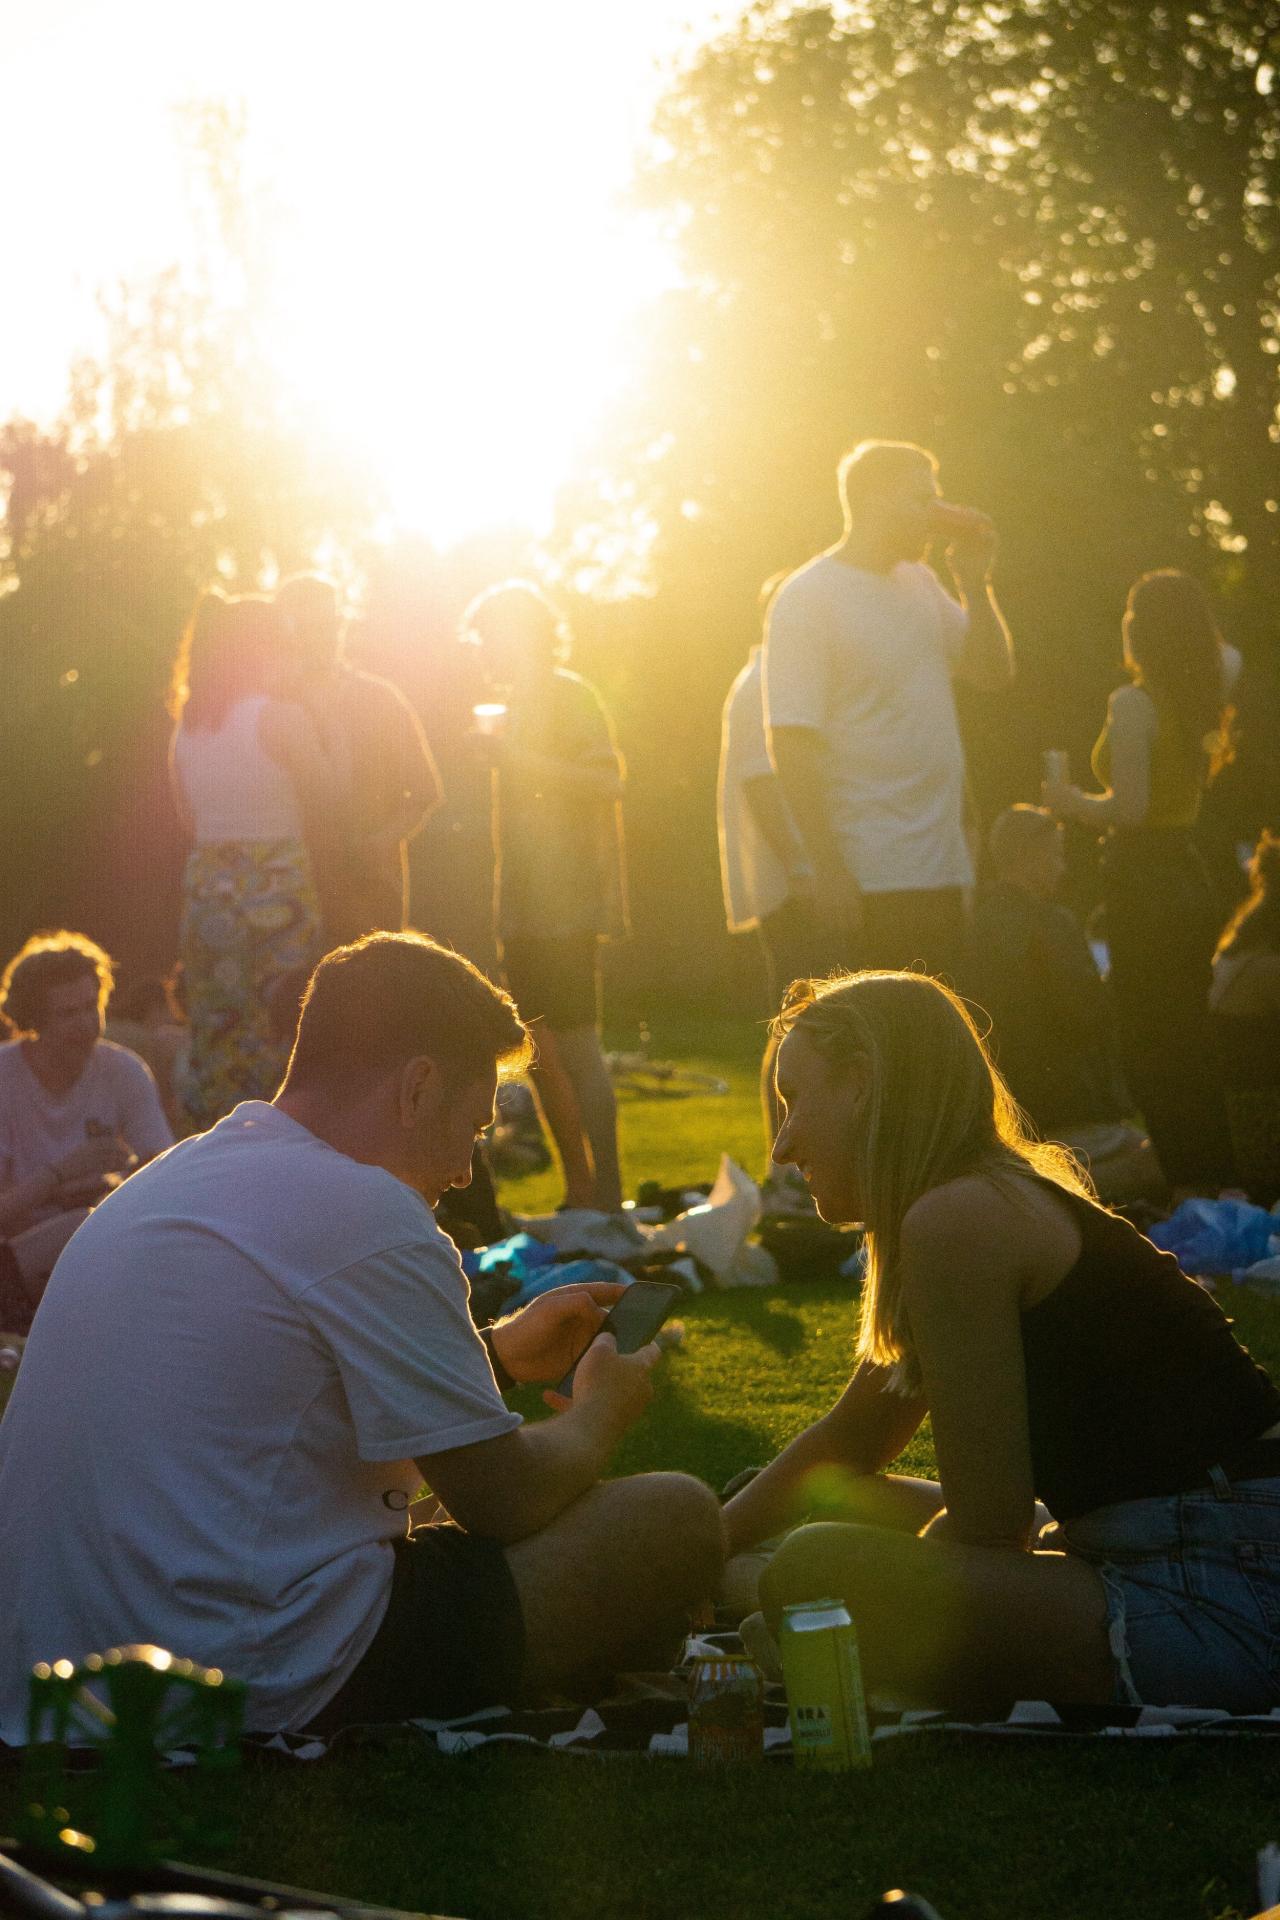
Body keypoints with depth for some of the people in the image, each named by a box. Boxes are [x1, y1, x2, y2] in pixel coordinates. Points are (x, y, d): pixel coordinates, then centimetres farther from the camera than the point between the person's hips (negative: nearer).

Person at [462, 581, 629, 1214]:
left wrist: (520, 759, -22)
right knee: (540, 1051, 9)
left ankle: (607, 1196, -9)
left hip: (566, 904, -9)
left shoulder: (569, 697, -7)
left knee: (575, 1044, -11)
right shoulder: (515, 705, 20)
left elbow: (608, 781, -19)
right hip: (523, 907, 9)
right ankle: (580, 1192, 15)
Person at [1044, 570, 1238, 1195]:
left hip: (1144, 885, -8)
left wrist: (1073, 803, -5)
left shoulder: (1133, 703, -15)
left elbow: (1129, 808, -21)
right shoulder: (1206, 696, 6)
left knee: (1152, 1050, -4)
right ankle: (1218, 1187, 17)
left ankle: (1187, 1192, -6)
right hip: (1191, 879, 8)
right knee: (1192, 1045, 14)